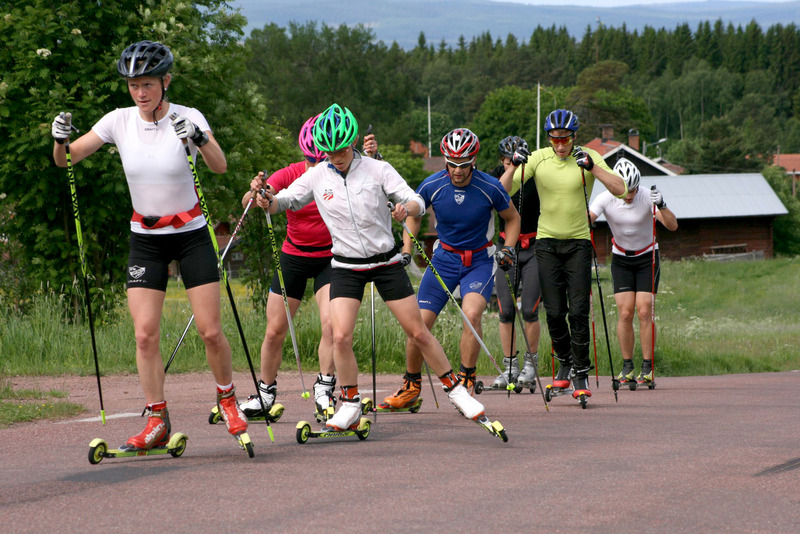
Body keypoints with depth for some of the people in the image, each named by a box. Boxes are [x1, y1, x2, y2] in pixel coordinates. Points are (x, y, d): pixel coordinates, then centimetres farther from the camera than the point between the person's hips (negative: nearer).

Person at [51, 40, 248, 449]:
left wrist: (197, 136, -45)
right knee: (145, 335, -8)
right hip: (145, 239, 2)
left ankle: (227, 399, 19)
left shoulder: (188, 118, -12)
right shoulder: (119, 122, -5)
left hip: (190, 235, -2)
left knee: (210, 331, -5)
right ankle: (157, 421, -3)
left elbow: (219, 167, -27)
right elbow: (66, 160, -5)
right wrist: (60, 140, -27)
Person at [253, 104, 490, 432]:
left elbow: (417, 202, -11)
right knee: (340, 336, -15)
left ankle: (456, 392, 16)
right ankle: (350, 407, 1)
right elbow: (284, 202, 2)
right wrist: (267, 200, -22)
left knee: (418, 333, 1)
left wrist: (406, 209, -35)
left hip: (386, 263, -1)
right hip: (346, 266, 1)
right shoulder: (317, 177, -4)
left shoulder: (377, 170, -9)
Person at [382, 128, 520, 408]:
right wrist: (405, 251, 0)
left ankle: (466, 382, -12)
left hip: (480, 261, -2)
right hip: (444, 258, 2)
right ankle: (411, 386, 15)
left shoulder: (490, 187, -16)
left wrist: (508, 249, -8)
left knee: (471, 314, -28)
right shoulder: (432, 186, -12)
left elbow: (512, 218, 4)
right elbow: (413, 214, 9)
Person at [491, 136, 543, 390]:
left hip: (534, 247, -2)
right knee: (506, 310, -2)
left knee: (530, 310, -7)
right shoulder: (497, 176, 0)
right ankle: (510, 366, 8)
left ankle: (531, 363, 11)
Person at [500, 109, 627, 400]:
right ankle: (564, 364, 22)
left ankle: (581, 374, -1)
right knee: (554, 312, -1)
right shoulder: (538, 159, -4)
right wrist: (514, 167, -27)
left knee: (578, 310, -10)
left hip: (578, 242, -1)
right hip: (547, 241, 1)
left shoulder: (588, 158, -6)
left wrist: (592, 168, -29)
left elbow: (621, 190, -17)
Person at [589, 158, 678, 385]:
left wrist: (661, 205, -44)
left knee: (644, 312, -10)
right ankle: (627, 367, 2)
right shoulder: (606, 199, -16)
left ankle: (647, 367, -4)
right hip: (621, 260, 1)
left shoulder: (647, 198, -20)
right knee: (625, 313, -9)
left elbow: (672, 226, -27)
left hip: (647, 258, -1)